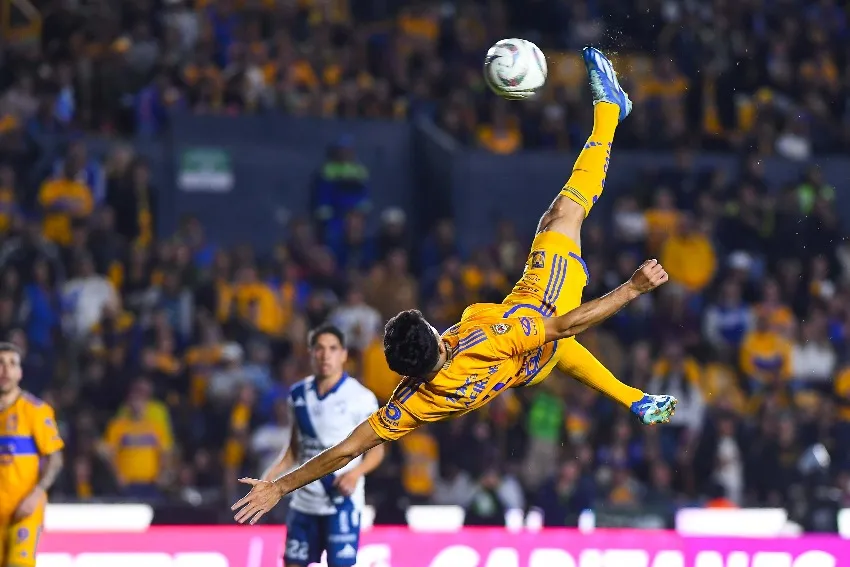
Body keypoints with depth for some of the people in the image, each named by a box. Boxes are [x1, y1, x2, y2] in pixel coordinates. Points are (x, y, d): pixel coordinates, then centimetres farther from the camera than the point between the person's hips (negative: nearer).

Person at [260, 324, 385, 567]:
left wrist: (356, 473, -23)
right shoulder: (299, 394, 7)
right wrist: (273, 473, 3)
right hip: (304, 500, 6)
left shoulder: (360, 397, -9)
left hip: (342, 500, -6)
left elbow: (376, 449, -5)